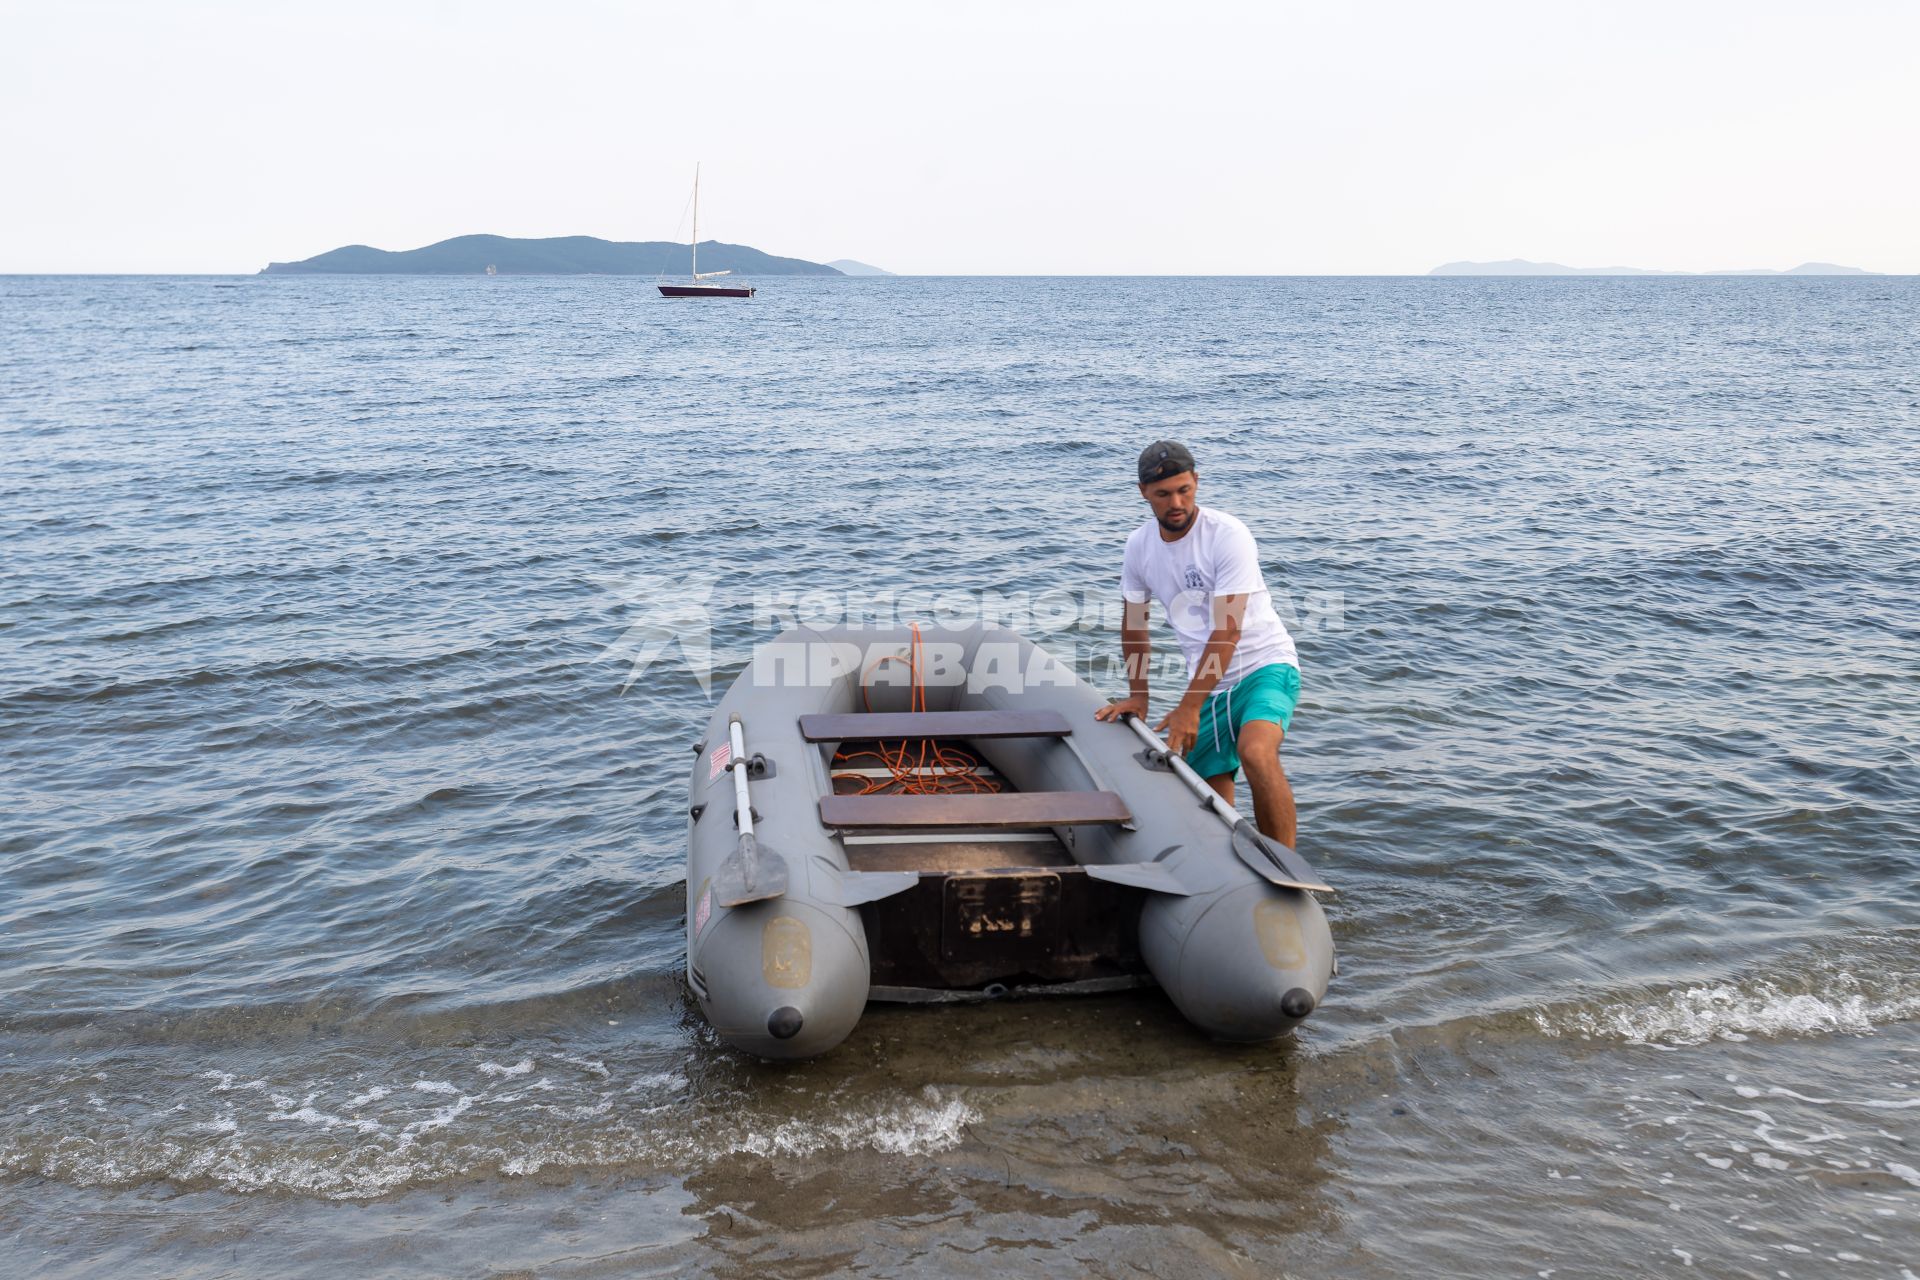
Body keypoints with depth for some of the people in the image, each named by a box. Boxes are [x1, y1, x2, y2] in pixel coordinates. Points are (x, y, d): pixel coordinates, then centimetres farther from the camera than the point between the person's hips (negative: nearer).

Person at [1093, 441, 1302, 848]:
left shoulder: (1228, 535, -17)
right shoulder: (1139, 546, 2)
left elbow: (1228, 632, -22)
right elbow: (1133, 623, 17)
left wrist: (1188, 708, -23)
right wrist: (1138, 695, 14)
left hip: (1265, 665, -6)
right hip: (1209, 682, 6)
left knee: (1256, 754, -33)